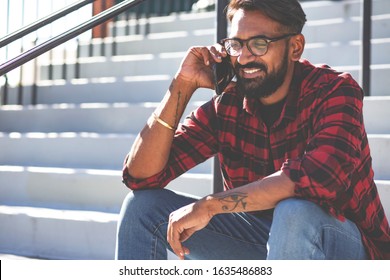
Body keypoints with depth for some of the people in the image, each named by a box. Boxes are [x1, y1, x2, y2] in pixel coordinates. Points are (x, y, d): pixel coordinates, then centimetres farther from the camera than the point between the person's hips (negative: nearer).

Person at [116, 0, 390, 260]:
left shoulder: (334, 90, -18)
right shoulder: (226, 107, -5)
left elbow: (322, 175, -38)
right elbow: (141, 176, -8)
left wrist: (208, 205, -35)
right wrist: (183, 85, -17)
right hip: (260, 243, 5)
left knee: (295, 212, -39)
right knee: (143, 205, -7)